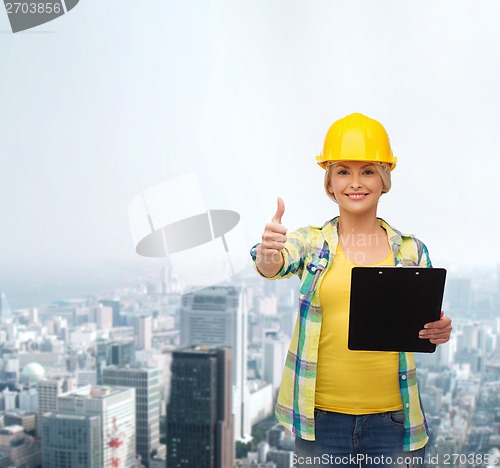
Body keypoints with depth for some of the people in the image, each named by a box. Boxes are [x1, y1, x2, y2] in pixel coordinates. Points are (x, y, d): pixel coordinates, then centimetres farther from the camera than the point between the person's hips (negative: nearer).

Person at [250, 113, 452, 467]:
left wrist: (439, 332, -16)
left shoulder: (412, 251, 4)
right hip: (321, 421, -1)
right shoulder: (311, 243, 1)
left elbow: (425, 326, 7)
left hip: (393, 421, 1)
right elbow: (277, 264, -19)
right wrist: (268, 254, -42)